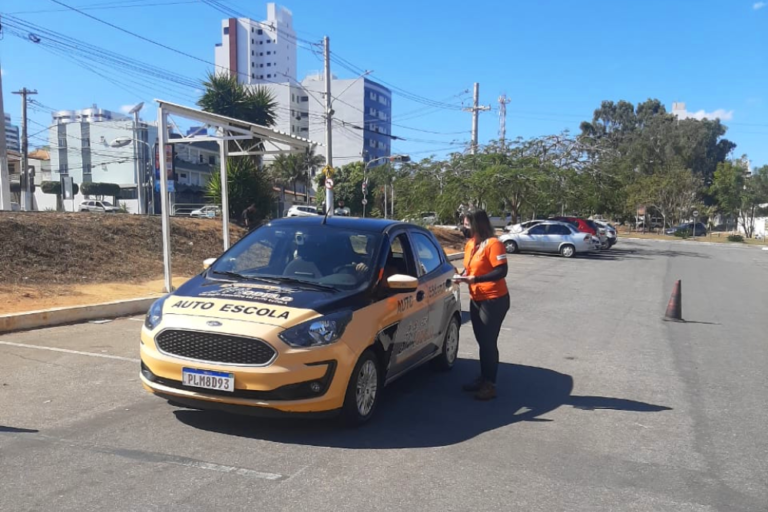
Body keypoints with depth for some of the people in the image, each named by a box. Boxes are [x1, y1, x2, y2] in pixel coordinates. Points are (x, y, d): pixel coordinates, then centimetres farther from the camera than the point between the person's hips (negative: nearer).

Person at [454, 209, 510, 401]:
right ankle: (483, 378, 27)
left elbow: (501, 271, -22)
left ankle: (490, 385, 5)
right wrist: (463, 276, 0)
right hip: (476, 299, 8)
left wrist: (476, 279, -28)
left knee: (489, 342, -4)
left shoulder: (493, 244, -16)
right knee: (482, 341, 15)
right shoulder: (469, 245, 10)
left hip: (494, 300, -8)